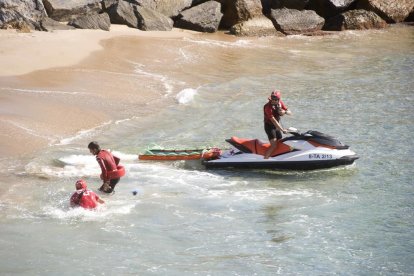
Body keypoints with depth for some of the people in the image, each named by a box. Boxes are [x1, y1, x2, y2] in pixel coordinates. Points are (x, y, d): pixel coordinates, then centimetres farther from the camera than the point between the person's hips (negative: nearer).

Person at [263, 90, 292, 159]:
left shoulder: (280, 103, -3)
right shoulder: (268, 107, -25)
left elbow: (289, 112, 1)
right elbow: (273, 120, -29)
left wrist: (284, 112, -24)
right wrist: (282, 130, -32)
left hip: (277, 125, 8)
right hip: (269, 126, -8)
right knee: (274, 146, -19)